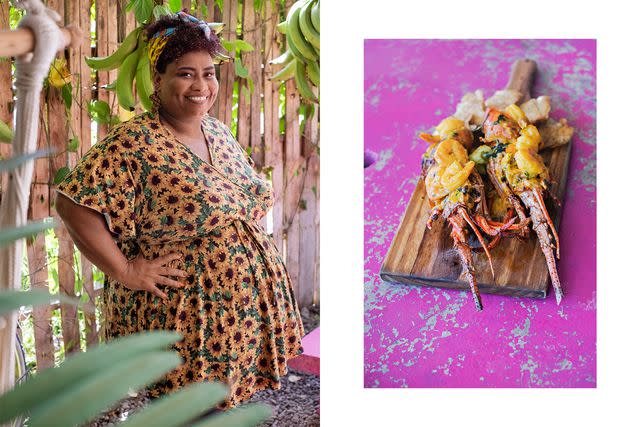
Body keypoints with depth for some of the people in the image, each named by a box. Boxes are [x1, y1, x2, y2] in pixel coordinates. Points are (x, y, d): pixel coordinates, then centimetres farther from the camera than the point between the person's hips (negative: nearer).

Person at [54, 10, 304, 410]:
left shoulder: (219, 132, 8)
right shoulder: (133, 144, -17)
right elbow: (74, 204, -24)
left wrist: (250, 234, 11)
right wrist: (124, 272, -22)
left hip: (246, 305, 7)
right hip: (185, 314, -7)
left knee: (224, 404, 19)